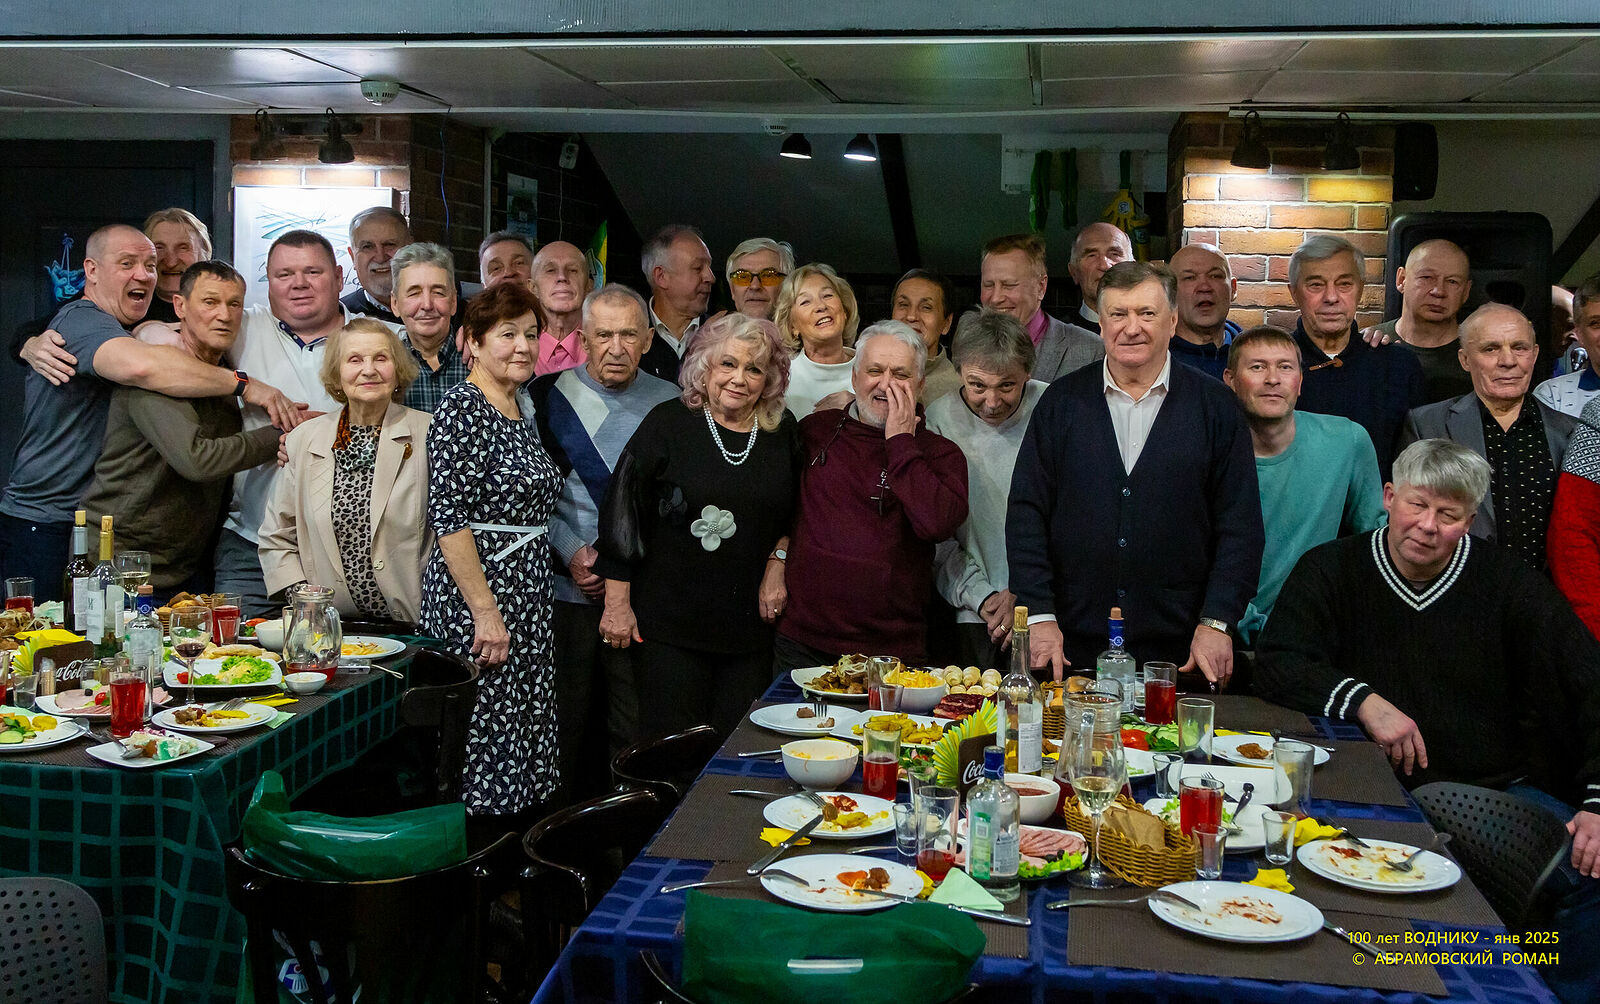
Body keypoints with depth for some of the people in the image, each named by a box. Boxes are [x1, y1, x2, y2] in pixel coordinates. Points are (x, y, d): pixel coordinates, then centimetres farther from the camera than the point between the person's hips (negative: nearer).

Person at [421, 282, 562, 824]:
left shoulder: (522, 409, 14)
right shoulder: (462, 407, -12)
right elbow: (448, 516, -19)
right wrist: (485, 611, -21)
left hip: (528, 598, 9)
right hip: (475, 598, -9)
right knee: (483, 740, -5)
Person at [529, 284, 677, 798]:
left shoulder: (671, 404, 5)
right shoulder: (546, 396, 3)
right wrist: (571, 553, -9)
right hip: (566, 584, 0)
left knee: (635, 729, 2)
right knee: (565, 722, 5)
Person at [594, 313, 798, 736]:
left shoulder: (781, 433, 7)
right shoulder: (669, 423, -5)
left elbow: (795, 516, 20)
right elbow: (622, 509, -6)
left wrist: (777, 562, 2)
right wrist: (617, 602, -7)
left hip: (749, 623, 4)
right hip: (669, 621, -3)